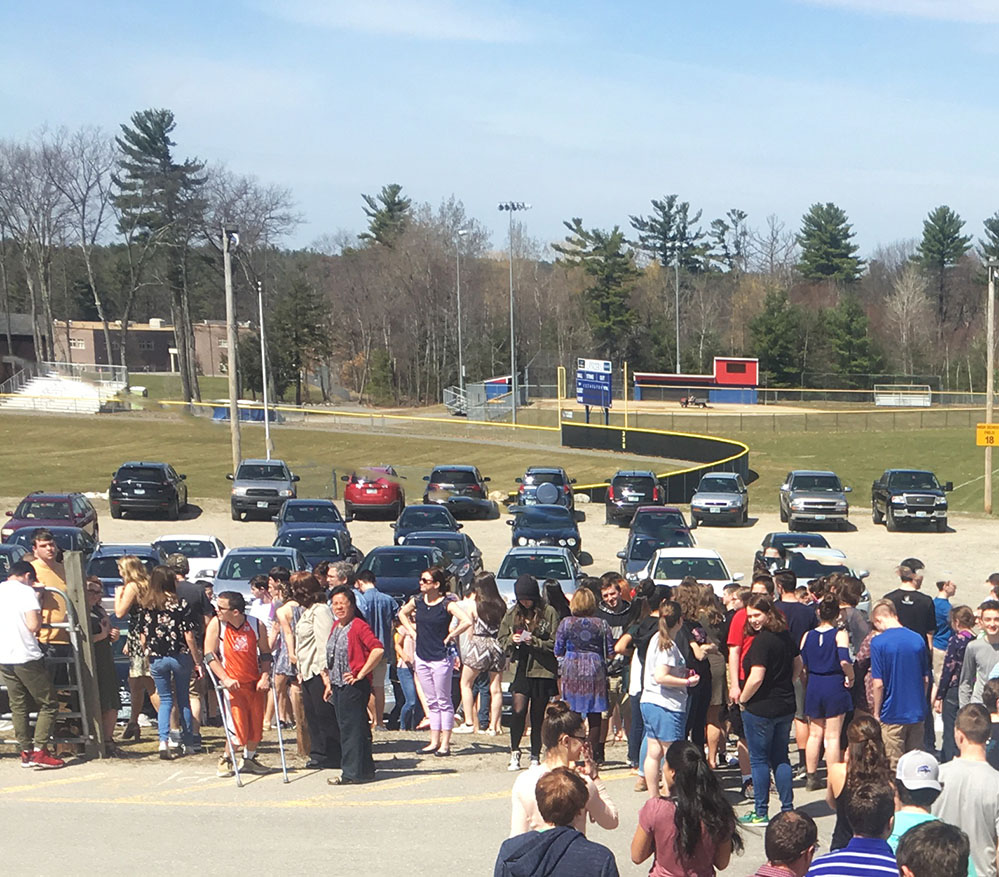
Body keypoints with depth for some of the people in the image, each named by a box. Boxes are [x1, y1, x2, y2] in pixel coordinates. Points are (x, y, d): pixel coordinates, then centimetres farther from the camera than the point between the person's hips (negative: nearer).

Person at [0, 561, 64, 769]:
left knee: (18, 707, 14)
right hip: (27, 657, -7)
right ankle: (39, 751, -6)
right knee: (48, 705, 1)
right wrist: (39, 616, 2)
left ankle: (25, 752, 14)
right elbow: (33, 625, -17)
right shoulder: (26, 591, -8)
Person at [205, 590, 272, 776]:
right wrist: (225, 679, -17)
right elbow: (209, 655, -7)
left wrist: (265, 676, -6)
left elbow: (265, 653, 7)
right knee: (238, 726, -9)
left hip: (255, 683, 3)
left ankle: (249, 758, 29)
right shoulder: (216, 624, -8)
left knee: (256, 724, 7)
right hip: (233, 684, -3)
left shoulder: (256, 624, -3)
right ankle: (225, 760, 14)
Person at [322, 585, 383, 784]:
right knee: (345, 728, 11)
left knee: (352, 728, -6)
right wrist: (328, 683, 19)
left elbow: (378, 649, -23)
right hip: (338, 685, 9)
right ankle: (365, 770, 19)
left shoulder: (358, 626, -12)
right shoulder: (335, 627, 15)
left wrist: (361, 673, -19)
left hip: (354, 685, -9)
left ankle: (353, 773, 0)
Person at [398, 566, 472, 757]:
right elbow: (402, 614, 25)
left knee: (444, 701, 1)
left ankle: (445, 743, 5)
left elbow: (467, 621, -25)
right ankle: (434, 742, 18)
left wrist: (449, 637, -16)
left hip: (441, 659, -6)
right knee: (432, 702, 12)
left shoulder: (447, 604, -13)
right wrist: (413, 631, 12)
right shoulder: (417, 601, 5)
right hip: (422, 657, 6)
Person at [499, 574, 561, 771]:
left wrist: (535, 642, -17)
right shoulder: (512, 614, 8)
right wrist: (512, 640, -8)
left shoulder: (549, 613, -3)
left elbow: (555, 643, -5)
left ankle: (535, 756, 17)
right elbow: (502, 640, 13)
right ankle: (514, 753, 5)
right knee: (518, 710, -11)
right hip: (521, 668, 2)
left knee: (538, 715, 5)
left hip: (543, 670, -2)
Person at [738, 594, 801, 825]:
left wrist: (742, 699, -10)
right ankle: (787, 809, 15)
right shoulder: (785, 636, 5)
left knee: (759, 760, 2)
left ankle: (760, 813, 7)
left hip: (760, 708, -7)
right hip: (786, 707, 8)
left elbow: (756, 678, -24)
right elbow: (798, 665, 19)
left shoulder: (761, 641, -20)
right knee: (780, 758, 14)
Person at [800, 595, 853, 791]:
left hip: (813, 686, 4)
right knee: (832, 736, 2)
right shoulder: (840, 635, -10)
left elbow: (800, 663, 3)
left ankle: (812, 778, 18)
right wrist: (850, 677, -6)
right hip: (834, 686, -4)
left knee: (815, 734, 14)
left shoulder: (807, 636, 3)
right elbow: (844, 661, -22)